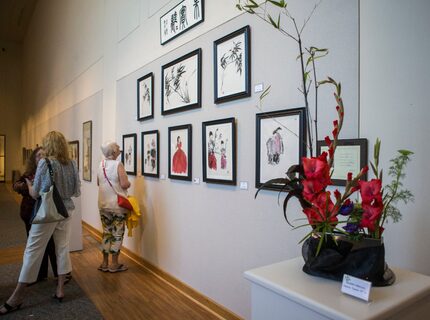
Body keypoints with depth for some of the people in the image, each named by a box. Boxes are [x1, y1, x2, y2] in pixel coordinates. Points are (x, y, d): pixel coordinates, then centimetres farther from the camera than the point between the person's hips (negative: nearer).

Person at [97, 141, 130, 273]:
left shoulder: (101, 165, 6)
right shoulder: (118, 164, -15)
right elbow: (125, 184, -21)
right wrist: (129, 183, -1)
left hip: (103, 205, 6)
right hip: (118, 205, -6)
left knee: (106, 233, 14)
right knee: (117, 234, 4)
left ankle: (105, 263, 22)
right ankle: (114, 264, 12)